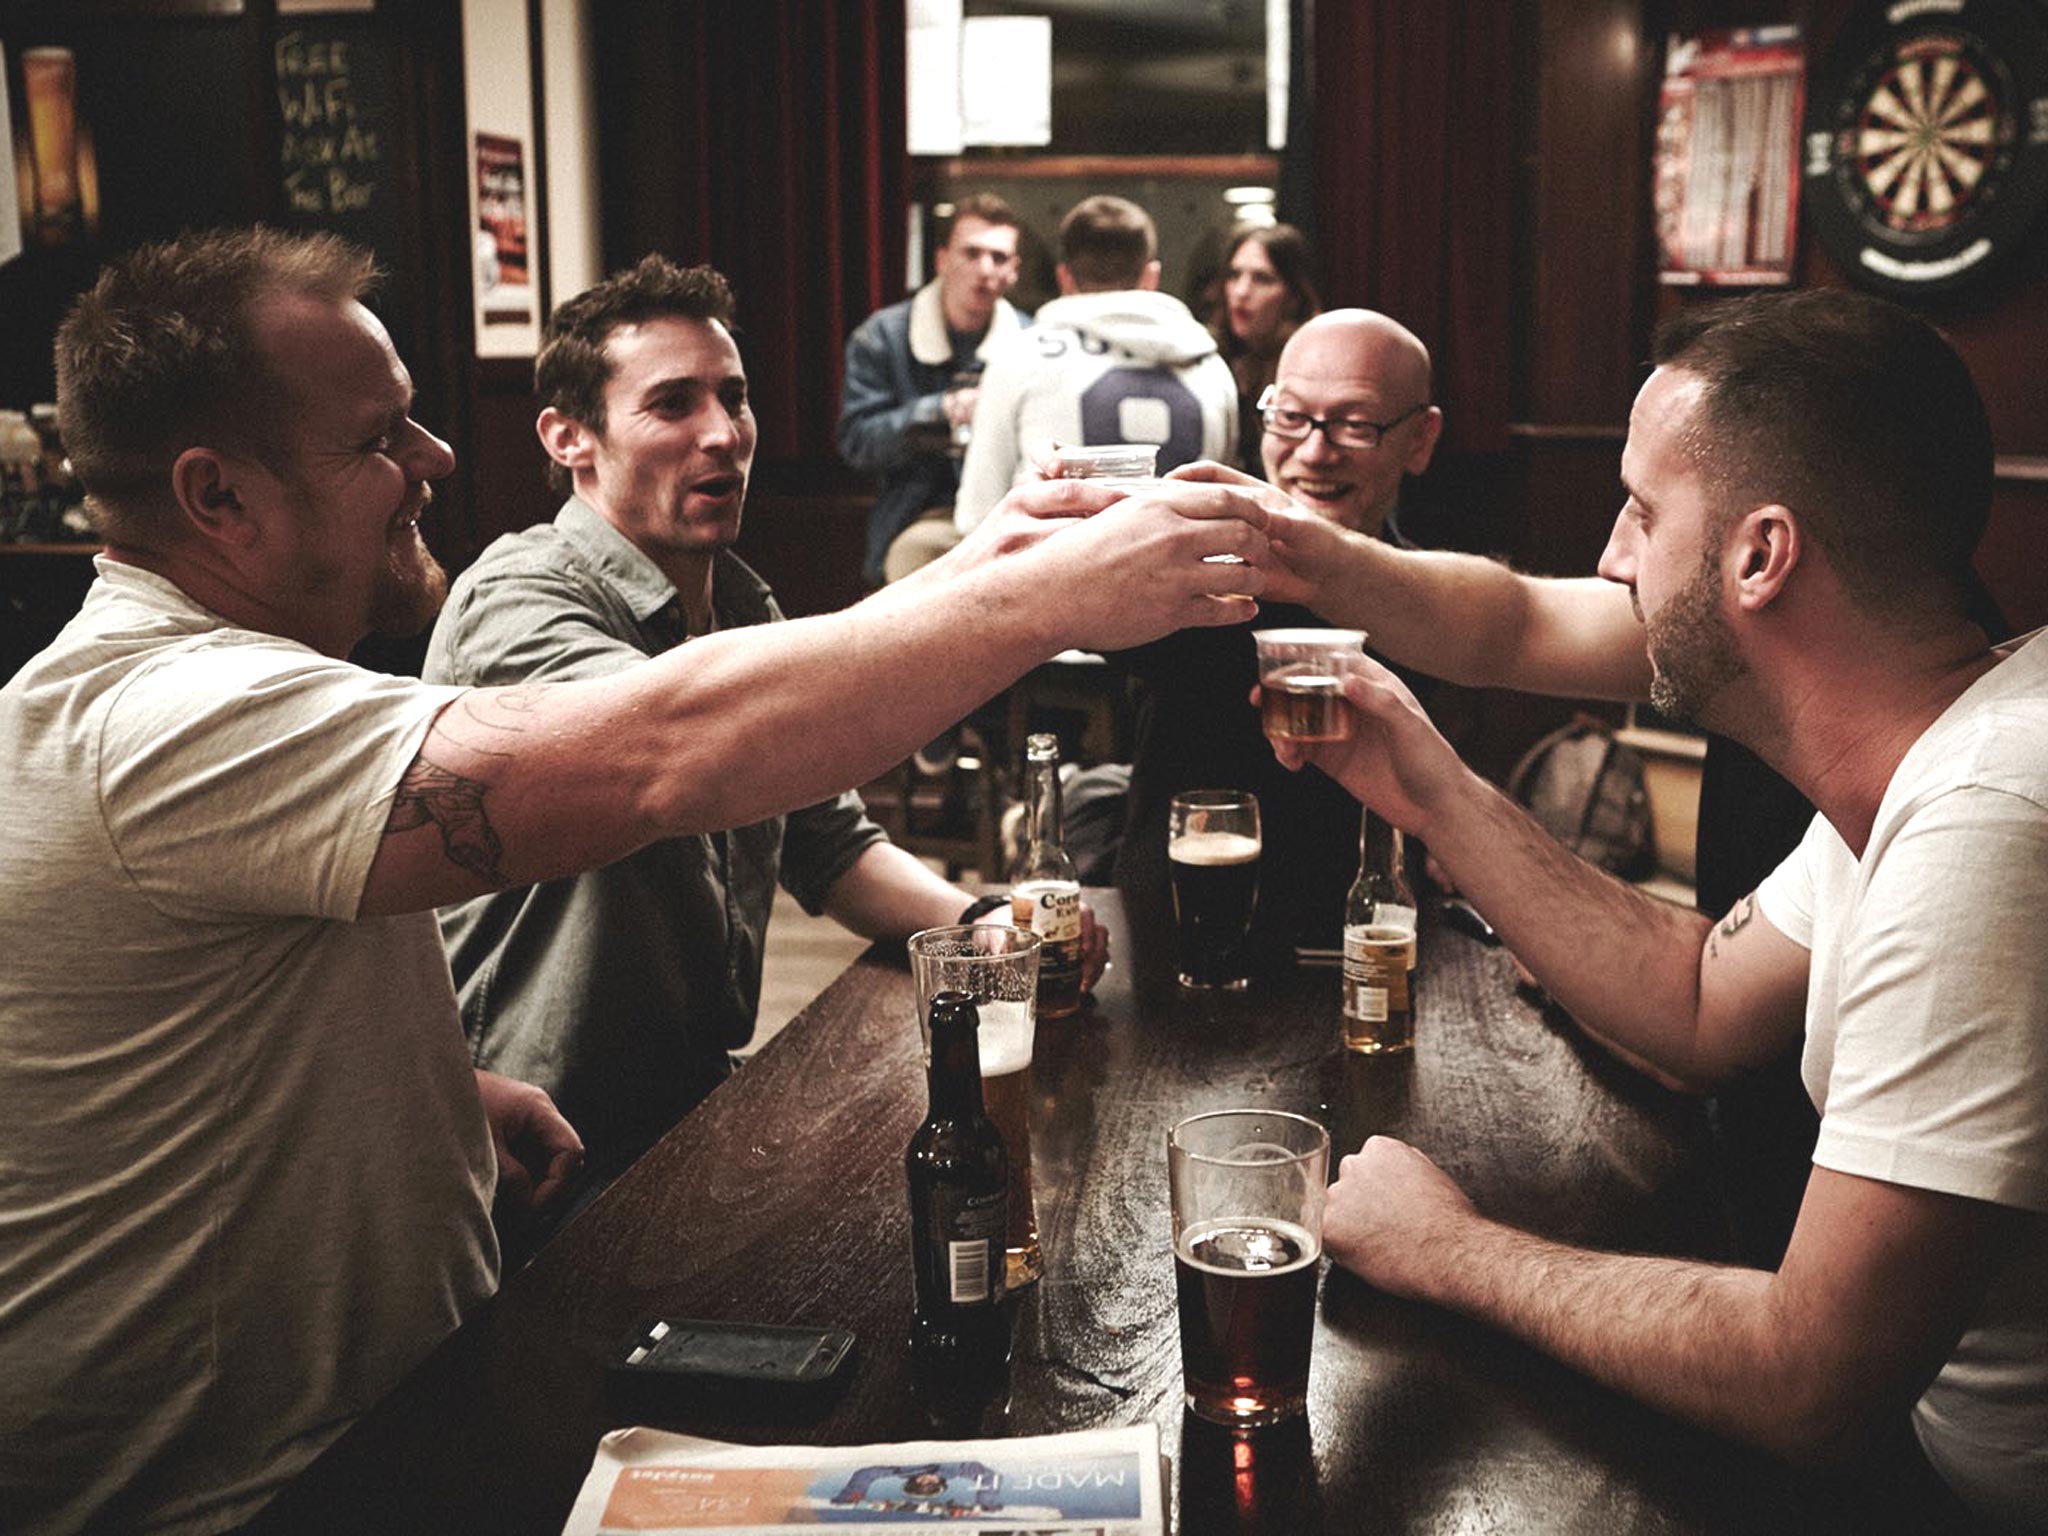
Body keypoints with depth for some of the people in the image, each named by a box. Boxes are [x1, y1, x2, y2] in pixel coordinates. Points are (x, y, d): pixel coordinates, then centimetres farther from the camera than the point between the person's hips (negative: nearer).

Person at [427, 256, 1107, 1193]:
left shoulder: (741, 607, 9)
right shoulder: (516, 601, -18)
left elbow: (825, 840, 11)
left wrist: (976, 922, -10)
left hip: (703, 1105, 8)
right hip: (559, 1154, -7)